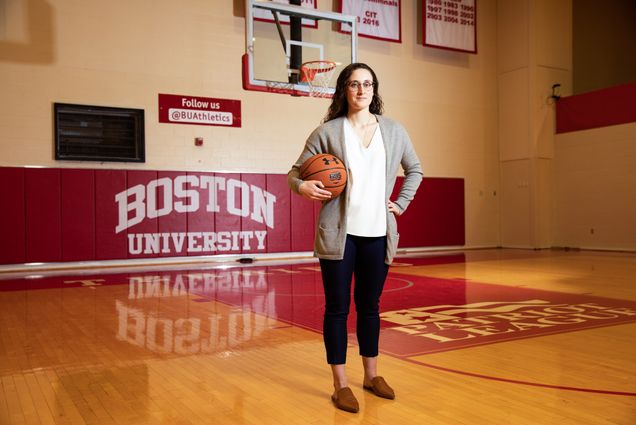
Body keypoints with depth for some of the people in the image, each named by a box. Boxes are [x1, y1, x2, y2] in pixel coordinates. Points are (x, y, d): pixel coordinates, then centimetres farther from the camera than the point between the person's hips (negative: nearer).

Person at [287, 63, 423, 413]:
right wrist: (302, 187, -20)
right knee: (338, 307, 1)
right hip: (339, 234, -2)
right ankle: (340, 384, 13)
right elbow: (294, 172, 2)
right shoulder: (327, 132, -1)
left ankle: (372, 375, 29)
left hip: (378, 234, 3)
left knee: (370, 306, 13)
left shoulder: (393, 131, 8)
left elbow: (414, 170, 22)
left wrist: (401, 203, 11)